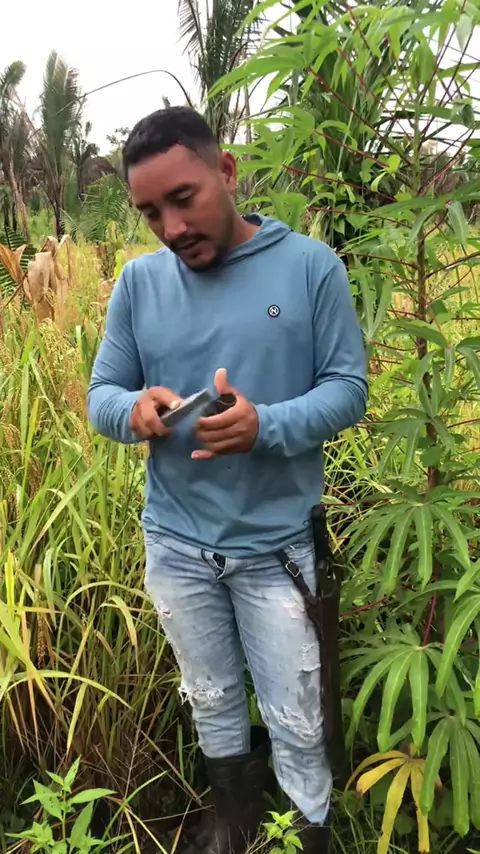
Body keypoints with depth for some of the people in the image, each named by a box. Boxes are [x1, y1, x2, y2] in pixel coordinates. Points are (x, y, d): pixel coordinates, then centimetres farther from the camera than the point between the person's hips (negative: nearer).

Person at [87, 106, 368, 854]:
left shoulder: (311, 266, -9)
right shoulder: (137, 281, -1)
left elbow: (349, 389, -8)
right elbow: (100, 394, 2)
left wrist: (266, 425, -27)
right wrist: (134, 410, -22)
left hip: (278, 543, -3)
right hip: (175, 544, 3)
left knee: (297, 724, 11)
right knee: (210, 701, 24)